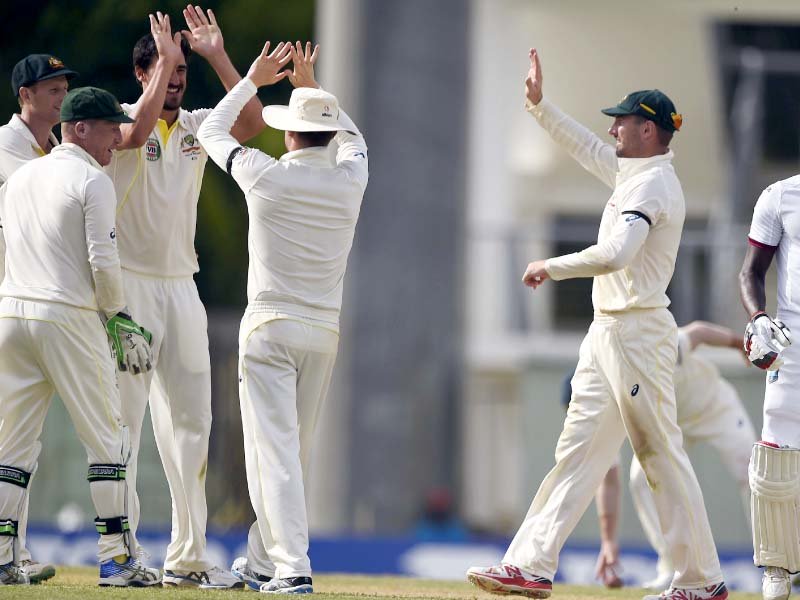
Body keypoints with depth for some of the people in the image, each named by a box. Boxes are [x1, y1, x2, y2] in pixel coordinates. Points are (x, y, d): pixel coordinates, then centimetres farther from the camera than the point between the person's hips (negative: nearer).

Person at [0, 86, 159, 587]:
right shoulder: (92, 180, -6)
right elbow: (102, 261, -12)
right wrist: (121, 320, 1)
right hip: (68, 318, -6)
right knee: (106, 435, 1)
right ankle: (116, 559, -3)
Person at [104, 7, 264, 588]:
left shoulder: (198, 126, 10)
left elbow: (252, 121, -6)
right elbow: (137, 129, -28)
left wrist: (217, 55, -10)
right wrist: (165, 60, -21)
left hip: (181, 287, 6)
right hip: (129, 284, -6)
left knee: (191, 419, 6)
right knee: (124, 417, -6)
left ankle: (187, 558, 10)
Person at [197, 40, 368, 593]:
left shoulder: (266, 175, -8)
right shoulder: (351, 179, 1)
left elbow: (212, 132, 9)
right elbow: (353, 137, 27)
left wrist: (254, 80, 17)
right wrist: (312, 86, 30)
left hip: (270, 328, -4)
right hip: (326, 332, 4)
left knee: (274, 450, -9)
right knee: (296, 452, 13)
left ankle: (292, 567, -20)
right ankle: (262, 562, 22)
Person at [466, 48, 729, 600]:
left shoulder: (651, 184, -16)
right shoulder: (634, 174, 14)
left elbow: (614, 254, -30)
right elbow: (586, 148, 32)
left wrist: (552, 268, -17)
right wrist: (539, 104, 28)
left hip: (639, 333, -10)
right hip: (608, 334, 10)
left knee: (663, 456, -5)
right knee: (577, 450, 5)